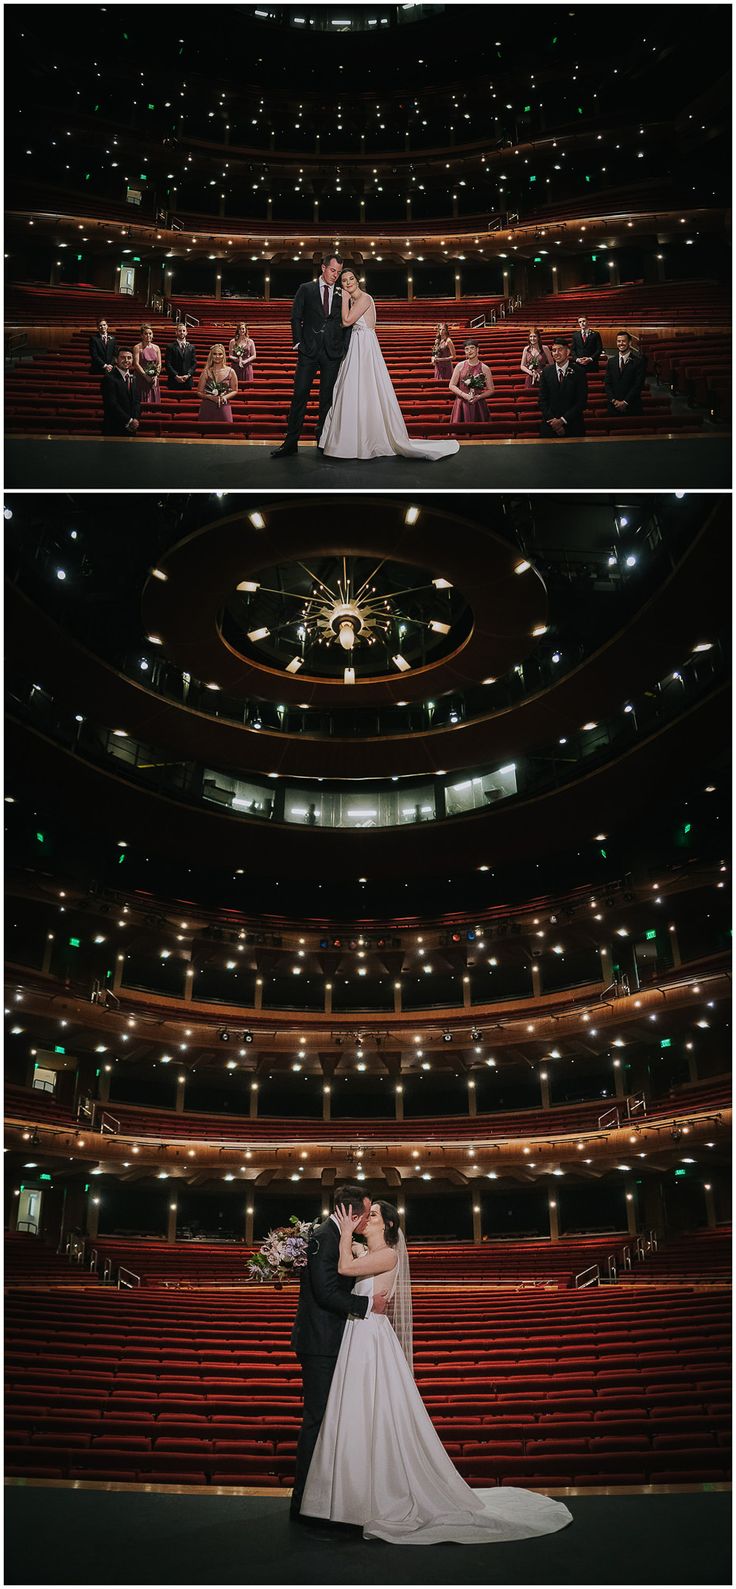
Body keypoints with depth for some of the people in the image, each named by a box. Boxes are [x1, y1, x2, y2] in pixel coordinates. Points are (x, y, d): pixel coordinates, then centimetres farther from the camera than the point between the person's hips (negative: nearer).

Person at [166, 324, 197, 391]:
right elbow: (168, 364, -2)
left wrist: (188, 375, -8)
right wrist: (176, 376, -13)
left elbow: (194, 364, 8)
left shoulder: (191, 348, 14)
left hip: (187, 381, 2)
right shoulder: (171, 347, 5)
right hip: (174, 382, -2)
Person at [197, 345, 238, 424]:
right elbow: (200, 392, 6)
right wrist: (211, 397, -12)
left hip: (224, 408, 0)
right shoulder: (206, 372, 4)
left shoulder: (230, 372, 3)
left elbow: (234, 390, 10)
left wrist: (226, 397, -9)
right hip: (207, 408, 0)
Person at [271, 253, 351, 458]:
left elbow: (347, 323, 11)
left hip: (333, 353, 2)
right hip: (309, 351, -2)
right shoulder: (306, 289, 6)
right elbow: (295, 318, 5)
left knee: (328, 398, 4)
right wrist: (298, 342, -3)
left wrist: (344, 349, 1)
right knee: (300, 395, -6)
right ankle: (291, 442, -6)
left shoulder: (342, 295, 10)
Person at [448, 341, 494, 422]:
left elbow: (490, 390, 6)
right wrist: (464, 395, -10)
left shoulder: (484, 368, 2)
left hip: (479, 405, 0)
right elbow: (452, 386, 5)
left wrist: (479, 397, -11)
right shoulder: (460, 366, 4)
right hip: (462, 404, 0)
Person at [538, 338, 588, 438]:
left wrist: (562, 420, -13)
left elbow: (581, 402, -7)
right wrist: (552, 420, -10)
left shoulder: (579, 372, -4)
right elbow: (542, 400, 3)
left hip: (573, 427, -2)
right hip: (550, 426, 2)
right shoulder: (546, 372, 4)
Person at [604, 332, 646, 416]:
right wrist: (614, 400, -8)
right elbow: (607, 384, 7)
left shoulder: (638, 361, -1)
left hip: (632, 407, -3)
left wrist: (625, 402, -13)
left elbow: (638, 385, -7)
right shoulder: (611, 362, 11)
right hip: (614, 407, 3)